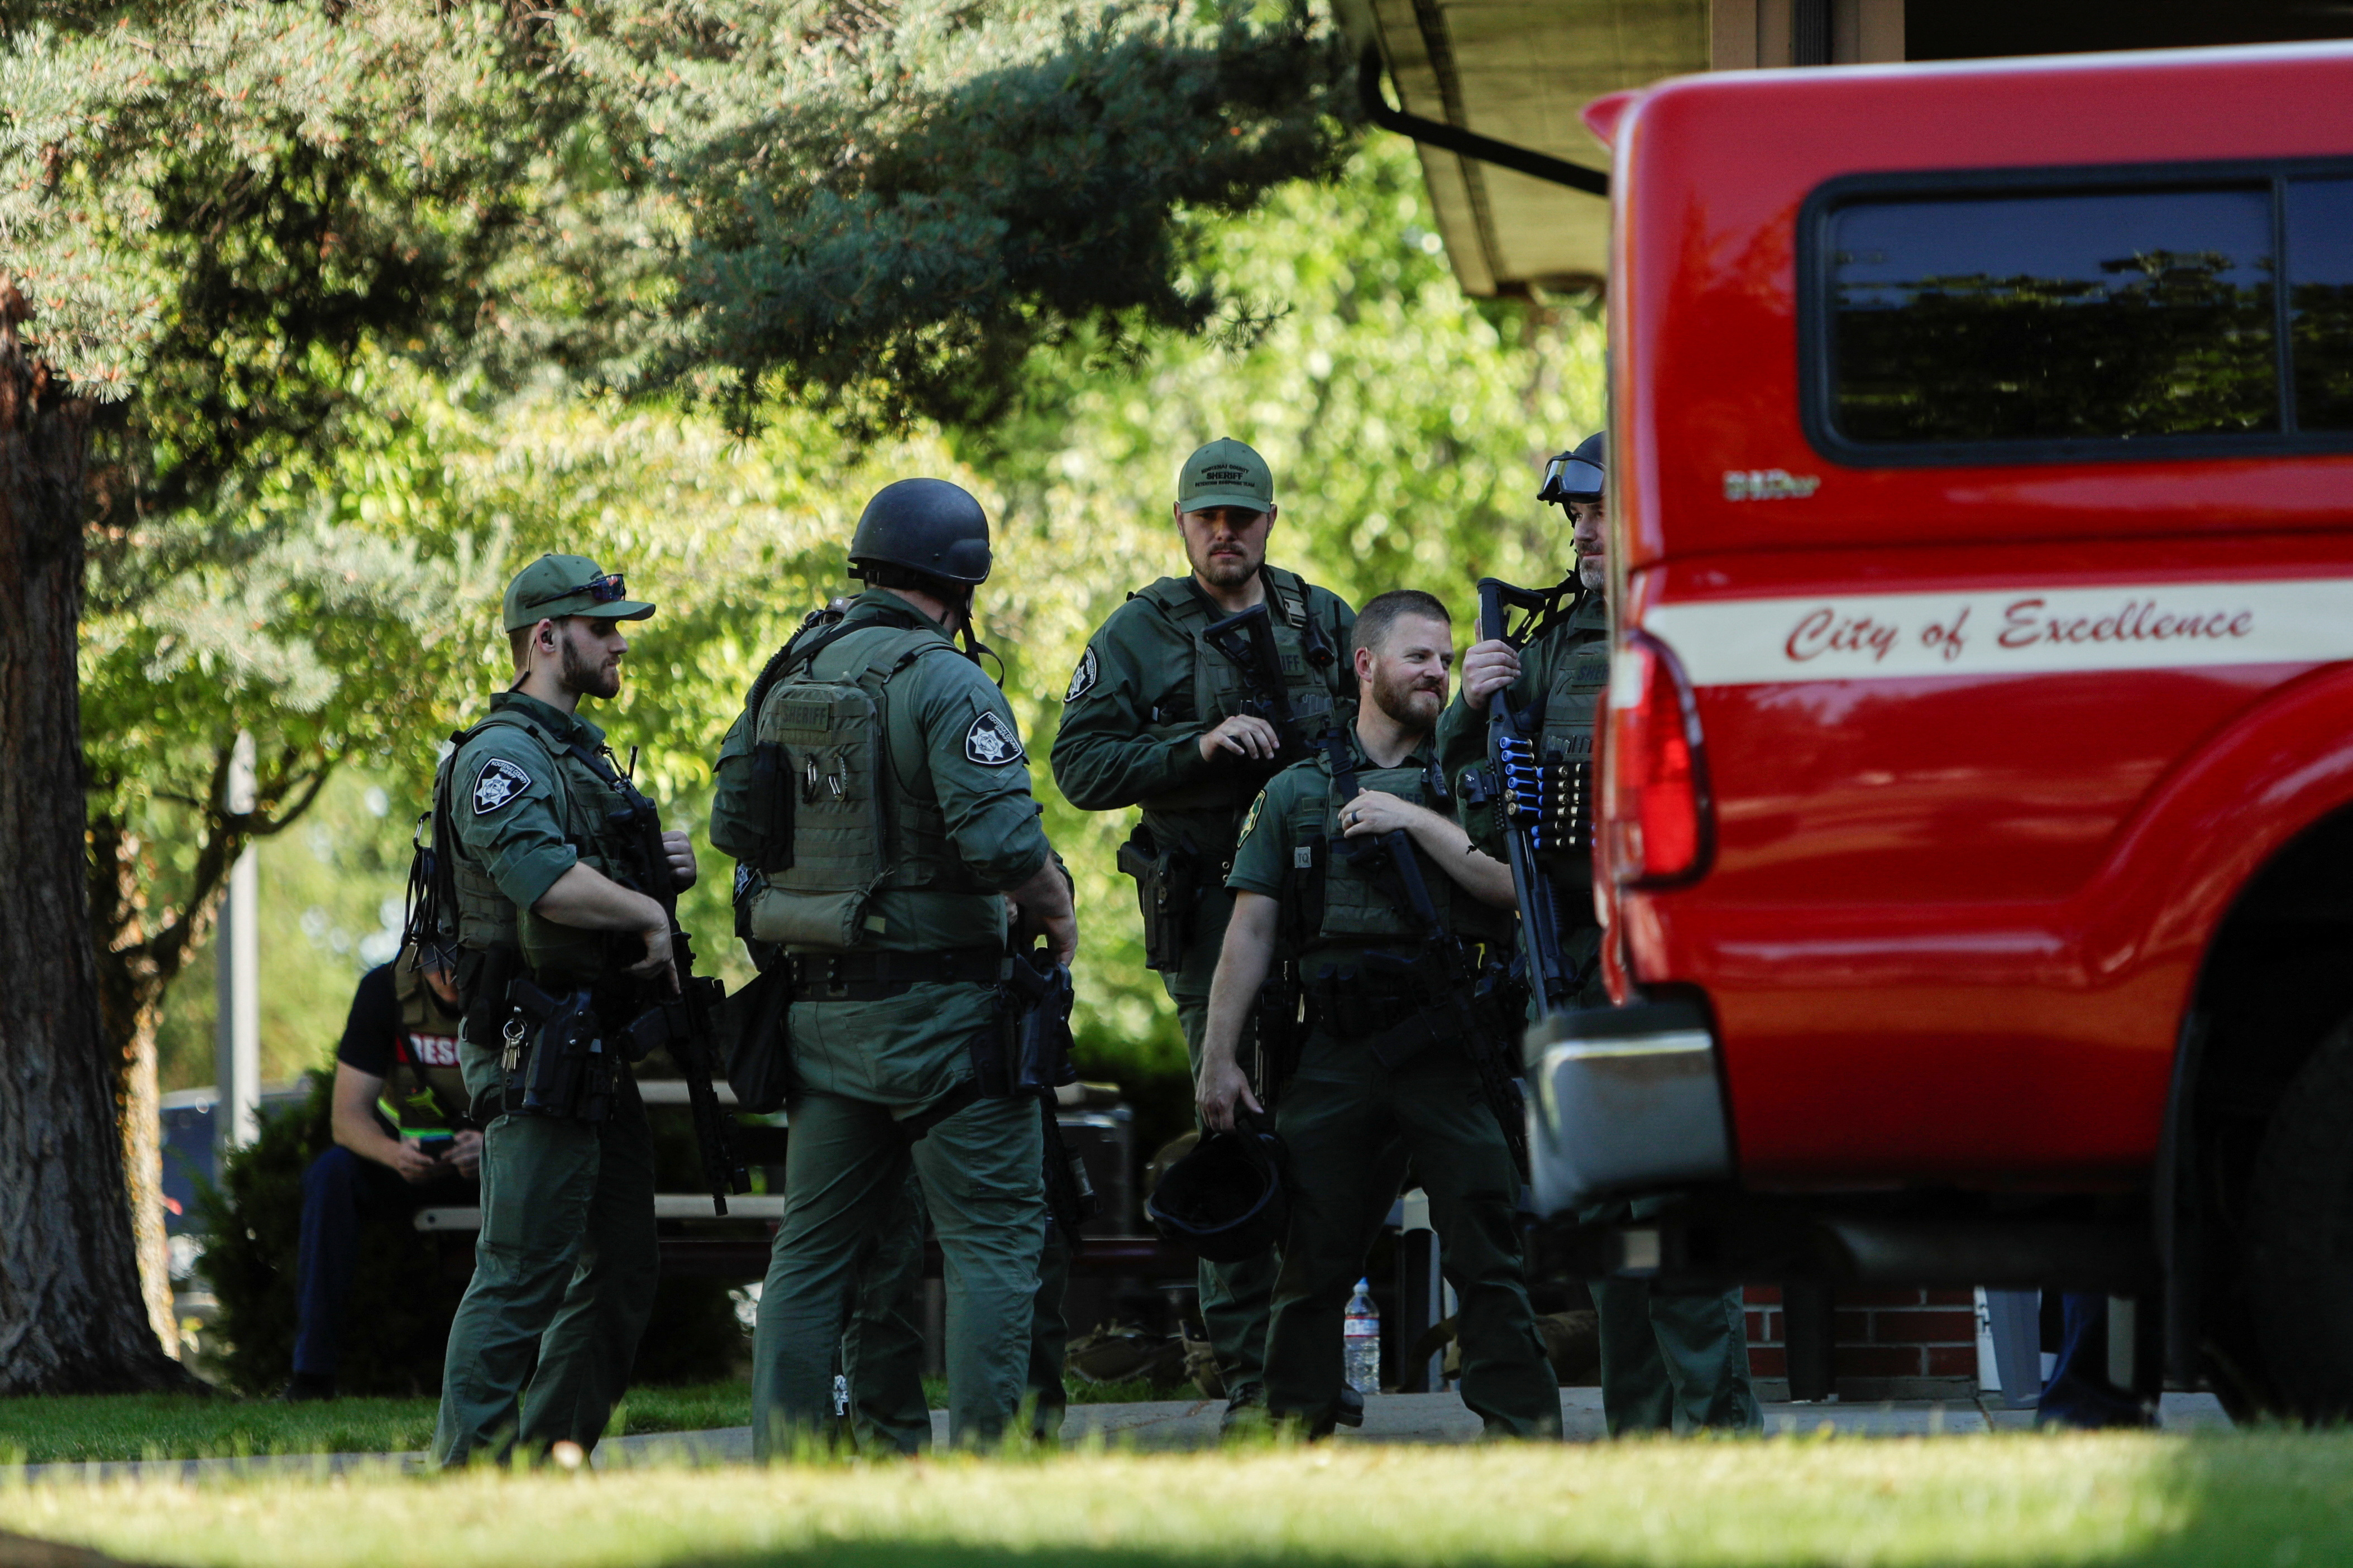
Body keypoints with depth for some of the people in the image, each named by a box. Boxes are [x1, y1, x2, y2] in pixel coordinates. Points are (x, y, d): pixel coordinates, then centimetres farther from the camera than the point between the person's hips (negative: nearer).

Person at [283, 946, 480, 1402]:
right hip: (410, 1152, 1)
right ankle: (313, 1372, -32)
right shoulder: (384, 989, -15)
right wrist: (394, 1153, -41)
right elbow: (347, 1115, -18)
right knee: (329, 1173, -31)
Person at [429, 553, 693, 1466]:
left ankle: (551, 1461, 18)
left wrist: (663, 866, 8)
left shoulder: (580, 752, 21)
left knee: (622, 1271, 13)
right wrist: (650, 911, -16)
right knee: (524, 1272, -11)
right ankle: (468, 1470, -10)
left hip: (597, 1051, 10)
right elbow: (547, 880, -29)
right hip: (536, 1053, -10)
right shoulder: (503, 756, -12)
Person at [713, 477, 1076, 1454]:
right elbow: (1002, 838, -23)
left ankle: (780, 1458, 10)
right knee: (994, 1236, -1)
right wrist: (1054, 910, -5)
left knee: (815, 1245, 12)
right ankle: (986, 1457, -8)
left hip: (823, 1007, 7)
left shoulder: (790, 675, 8)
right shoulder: (946, 683, -15)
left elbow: (734, 825, 14)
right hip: (941, 1007, -7)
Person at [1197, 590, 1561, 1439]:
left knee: (1487, 1254, -6)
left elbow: (1512, 885, -3)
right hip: (1335, 1054, 1)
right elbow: (1251, 929, 10)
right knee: (1314, 1260, 2)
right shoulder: (1296, 793, 14)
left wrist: (1415, 821, -9)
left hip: (1447, 1049, -1)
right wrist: (1219, 1058, 4)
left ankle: (1525, 1429, -6)